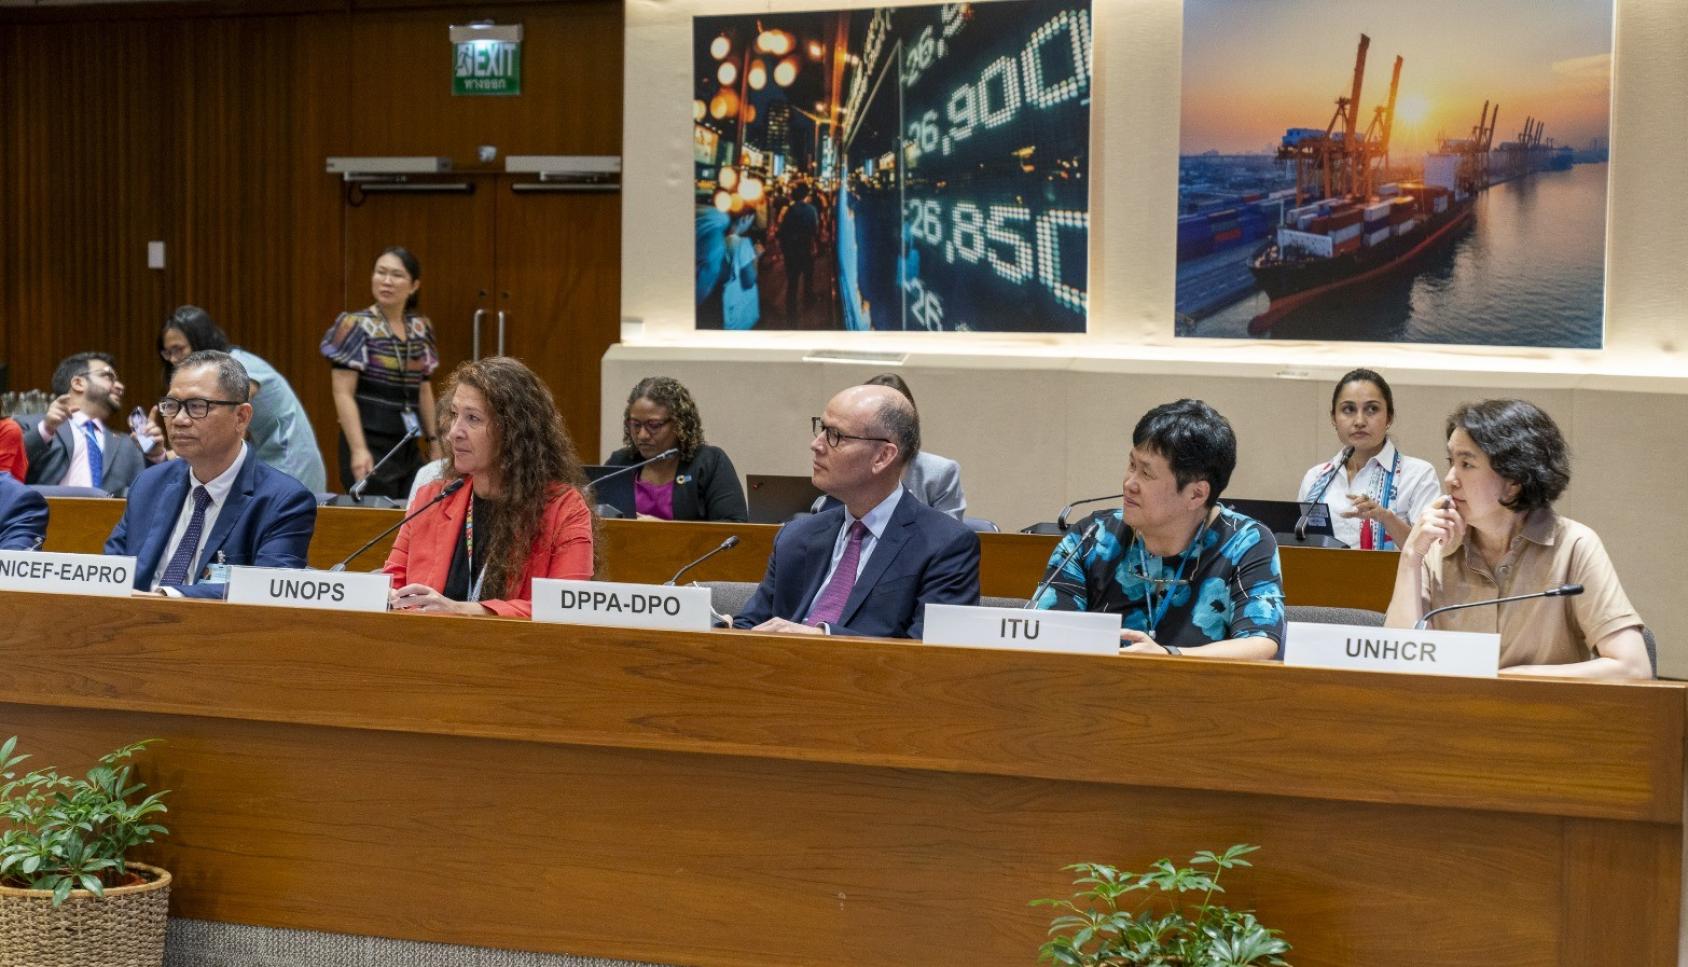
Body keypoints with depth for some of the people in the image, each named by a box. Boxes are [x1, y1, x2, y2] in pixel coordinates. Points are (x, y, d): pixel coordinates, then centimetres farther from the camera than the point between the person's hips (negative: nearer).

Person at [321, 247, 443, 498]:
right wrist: (358, 449, -21)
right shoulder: (356, 326, -7)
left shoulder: (421, 329, 11)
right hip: (371, 443, -6)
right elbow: (343, 394, -12)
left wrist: (434, 441, 15)